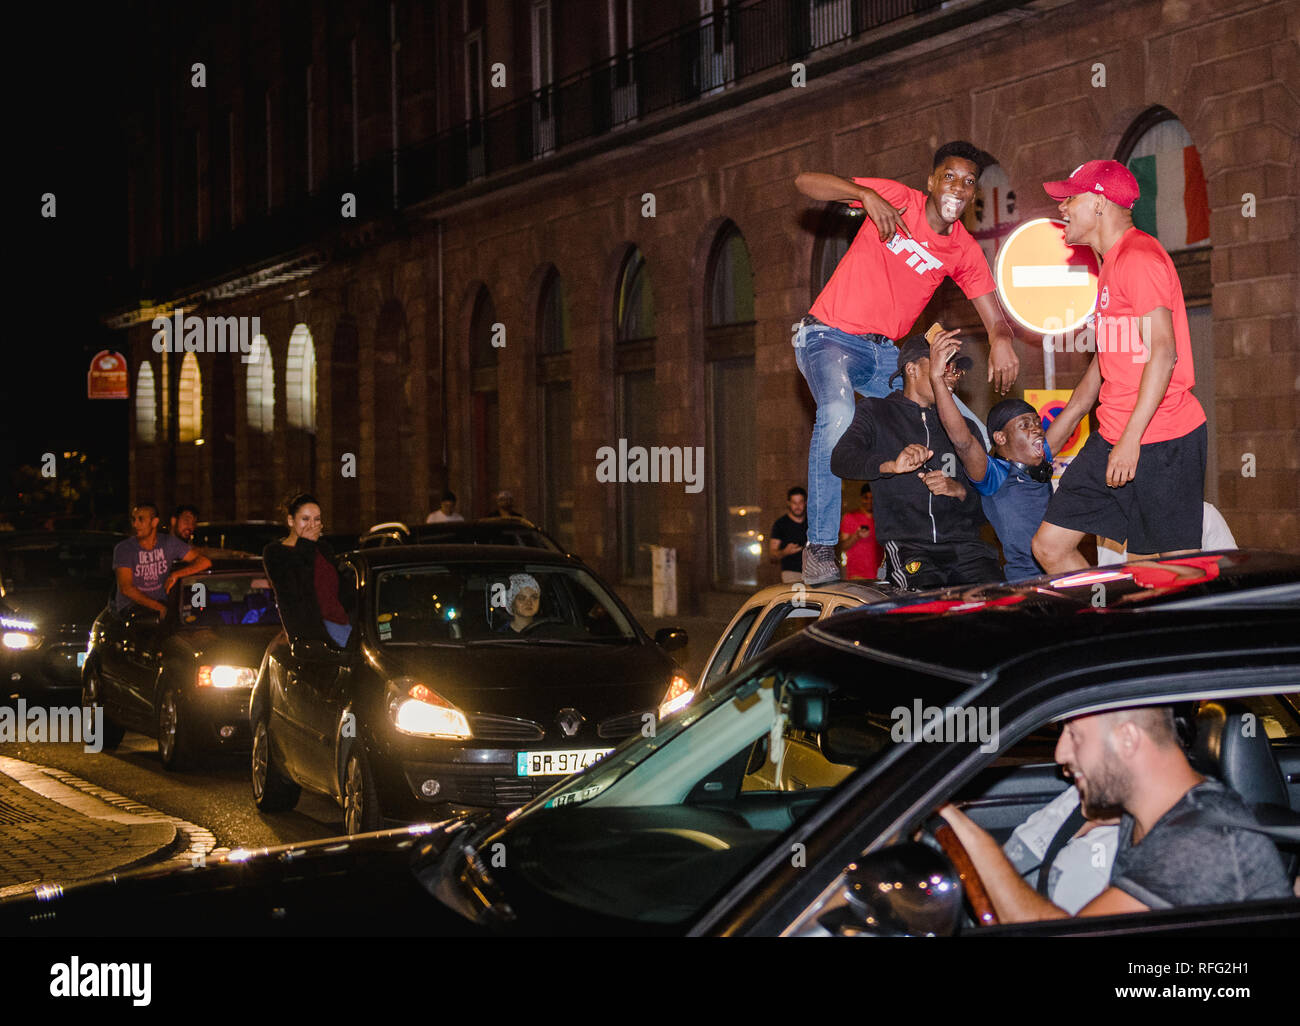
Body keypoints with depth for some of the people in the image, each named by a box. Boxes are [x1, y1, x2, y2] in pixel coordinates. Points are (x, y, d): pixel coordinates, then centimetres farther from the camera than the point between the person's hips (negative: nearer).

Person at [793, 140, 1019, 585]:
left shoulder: (965, 251, 2)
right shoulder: (896, 199, -9)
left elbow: (995, 318, -1)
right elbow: (805, 182, -13)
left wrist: (1001, 341, -26)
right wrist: (866, 194, -30)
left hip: (885, 353, 6)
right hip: (831, 336, -6)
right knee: (838, 413, -34)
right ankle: (820, 548, -30)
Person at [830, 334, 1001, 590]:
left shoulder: (965, 427, 25)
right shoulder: (877, 412, 14)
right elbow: (840, 461, -6)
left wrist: (960, 491, -4)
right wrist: (891, 465, -25)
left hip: (963, 543, 4)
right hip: (907, 545, -4)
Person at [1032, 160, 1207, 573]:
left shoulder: (1139, 257, -12)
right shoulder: (1111, 262, 20)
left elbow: (1163, 352, -20)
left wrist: (1131, 439, -23)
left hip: (1161, 441, -10)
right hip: (1111, 441, 10)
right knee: (1050, 547, 7)